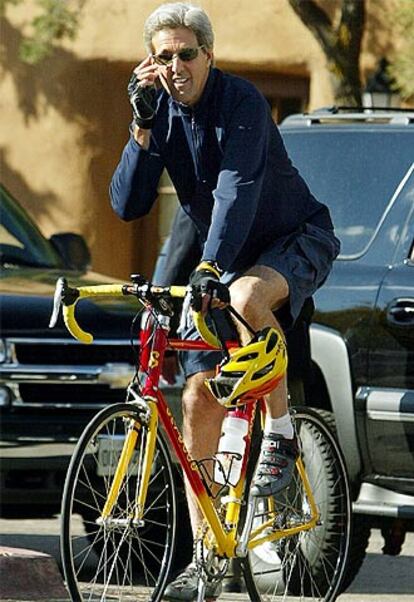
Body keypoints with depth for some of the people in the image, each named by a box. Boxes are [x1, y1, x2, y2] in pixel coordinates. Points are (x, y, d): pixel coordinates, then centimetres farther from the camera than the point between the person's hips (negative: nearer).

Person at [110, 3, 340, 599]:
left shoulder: (241, 101, -21)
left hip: (297, 239, -6)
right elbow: (127, 205, -9)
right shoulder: (161, 111, -3)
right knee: (199, 398, -5)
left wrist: (212, 267, -45)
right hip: (223, 260, 6)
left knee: (247, 294, -41)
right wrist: (143, 127, -20)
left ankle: (281, 431, -18)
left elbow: (238, 187, -34)